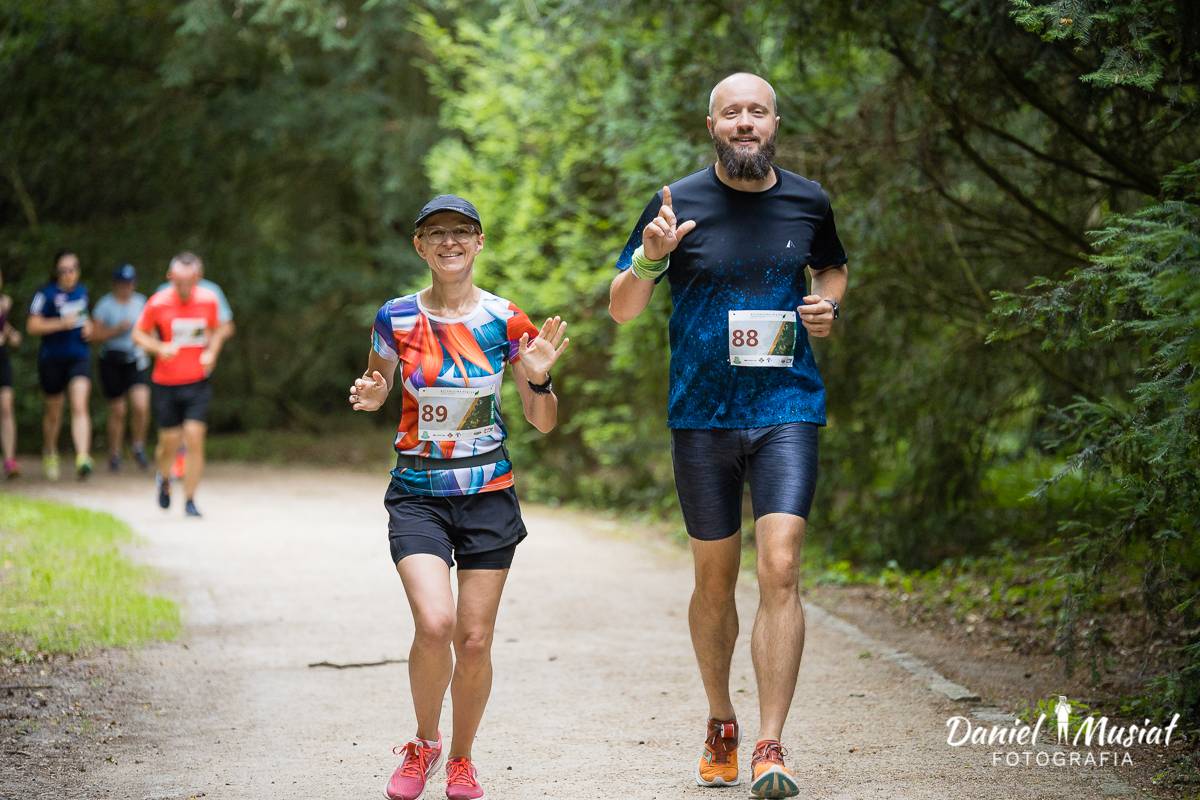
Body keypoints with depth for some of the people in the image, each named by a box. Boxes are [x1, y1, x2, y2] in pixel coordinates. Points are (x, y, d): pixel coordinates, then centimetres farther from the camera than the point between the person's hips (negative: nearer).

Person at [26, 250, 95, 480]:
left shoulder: (82, 291, 7)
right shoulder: (46, 294, -9)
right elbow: (32, 326, -12)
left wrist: (87, 325, 6)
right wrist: (61, 324, -21)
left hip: (79, 357, 2)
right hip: (52, 359, -2)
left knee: (80, 406, -16)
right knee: (53, 411, 12)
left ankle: (83, 458, -25)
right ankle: (49, 454, 37)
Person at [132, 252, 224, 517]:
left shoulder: (208, 300, -3)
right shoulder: (157, 303, -8)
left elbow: (216, 331, 15)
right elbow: (139, 335, 2)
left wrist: (211, 353, -4)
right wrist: (160, 348, -16)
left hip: (197, 383, 1)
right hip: (166, 383, -1)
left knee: (194, 438, -10)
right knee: (170, 442, 3)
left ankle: (190, 500, 0)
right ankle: (163, 479, 37)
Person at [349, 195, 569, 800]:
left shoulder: (505, 321, -2)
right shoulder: (395, 318, -2)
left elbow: (542, 422, 3)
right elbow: (376, 391, 14)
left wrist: (539, 377, -17)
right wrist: (369, 394, -9)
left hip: (488, 495, 1)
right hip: (417, 493, -1)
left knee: (474, 641, 2)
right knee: (434, 624, -19)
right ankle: (423, 744, 7)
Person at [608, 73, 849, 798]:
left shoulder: (807, 201, 4)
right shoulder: (679, 204, -3)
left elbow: (833, 269, 24)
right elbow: (621, 310, 0)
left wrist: (829, 306, 2)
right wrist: (649, 259, -20)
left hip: (787, 410, 0)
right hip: (702, 416, 0)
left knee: (780, 569, -14)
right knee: (715, 580, 9)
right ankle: (721, 725, 31)